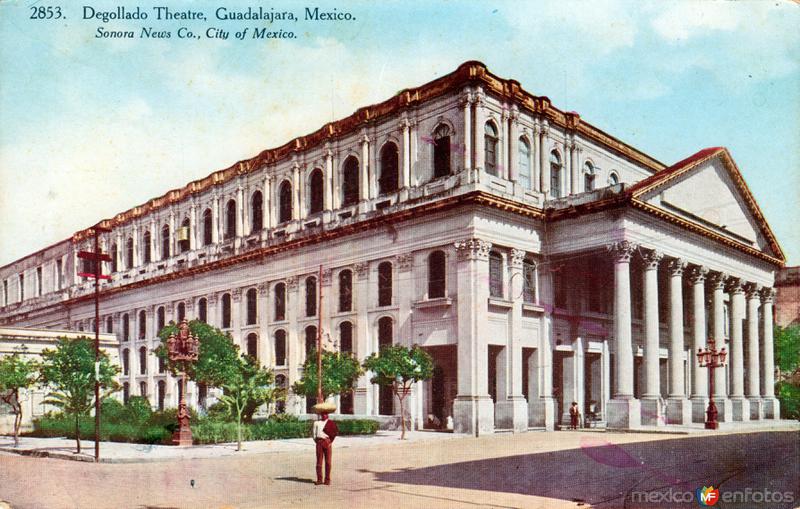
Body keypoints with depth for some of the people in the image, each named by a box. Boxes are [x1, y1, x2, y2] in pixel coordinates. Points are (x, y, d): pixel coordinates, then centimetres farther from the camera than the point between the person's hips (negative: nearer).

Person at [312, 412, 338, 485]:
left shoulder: (331, 423, 5)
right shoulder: (316, 422, 13)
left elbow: (336, 431, -4)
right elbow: (313, 432, 13)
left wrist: (331, 440, -7)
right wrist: (315, 440, 3)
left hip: (327, 442, -2)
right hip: (319, 442, 2)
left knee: (328, 461, -1)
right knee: (319, 461, 1)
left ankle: (327, 479, 5)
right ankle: (319, 479, 7)